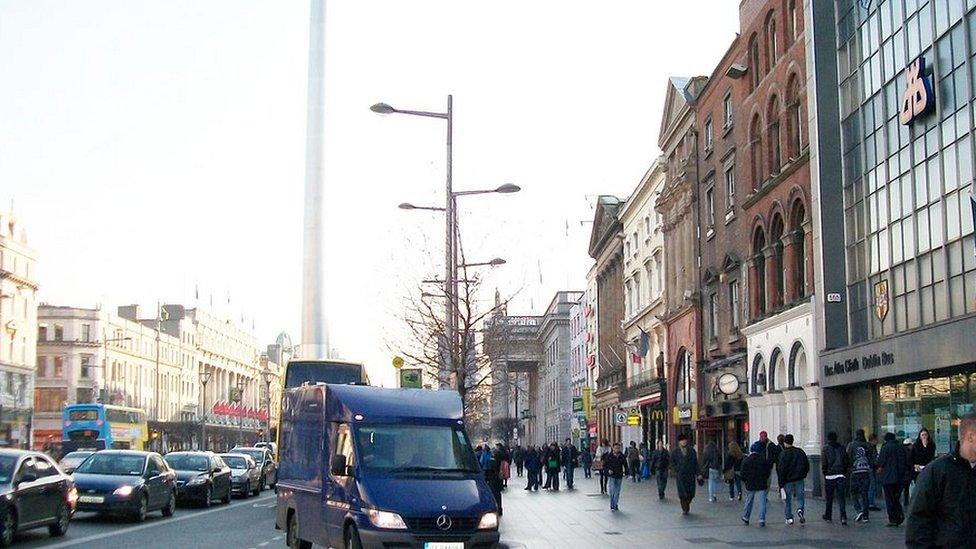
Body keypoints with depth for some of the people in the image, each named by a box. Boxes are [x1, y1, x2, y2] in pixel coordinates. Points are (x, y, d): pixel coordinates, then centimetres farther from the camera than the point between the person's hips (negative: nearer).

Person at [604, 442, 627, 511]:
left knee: (617, 492, 8)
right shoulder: (609, 456, -5)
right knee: (612, 491, -9)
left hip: (619, 476, 3)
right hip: (612, 476, -3)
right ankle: (612, 506, -1)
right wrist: (608, 470, -17)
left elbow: (625, 465, 12)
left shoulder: (622, 456, 2)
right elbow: (604, 465, 1)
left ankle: (615, 505, 20)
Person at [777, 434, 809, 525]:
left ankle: (789, 518, 11)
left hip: (788, 480, -2)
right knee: (800, 497, 10)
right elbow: (807, 466, 8)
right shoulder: (800, 452, 2)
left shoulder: (783, 454, -10)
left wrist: (781, 482, -6)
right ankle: (800, 509, -18)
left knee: (788, 500, 10)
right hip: (799, 480, 2)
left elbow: (780, 469, -12)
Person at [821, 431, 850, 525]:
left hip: (830, 476, -2)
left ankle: (828, 516, 24)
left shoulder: (825, 448, -3)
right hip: (841, 476, 2)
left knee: (829, 497, 11)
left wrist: (824, 472, 3)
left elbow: (823, 463, -9)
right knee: (841, 497, -1)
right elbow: (848, 462, 7)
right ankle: (843, 516, -15)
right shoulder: (841, 448, 6)